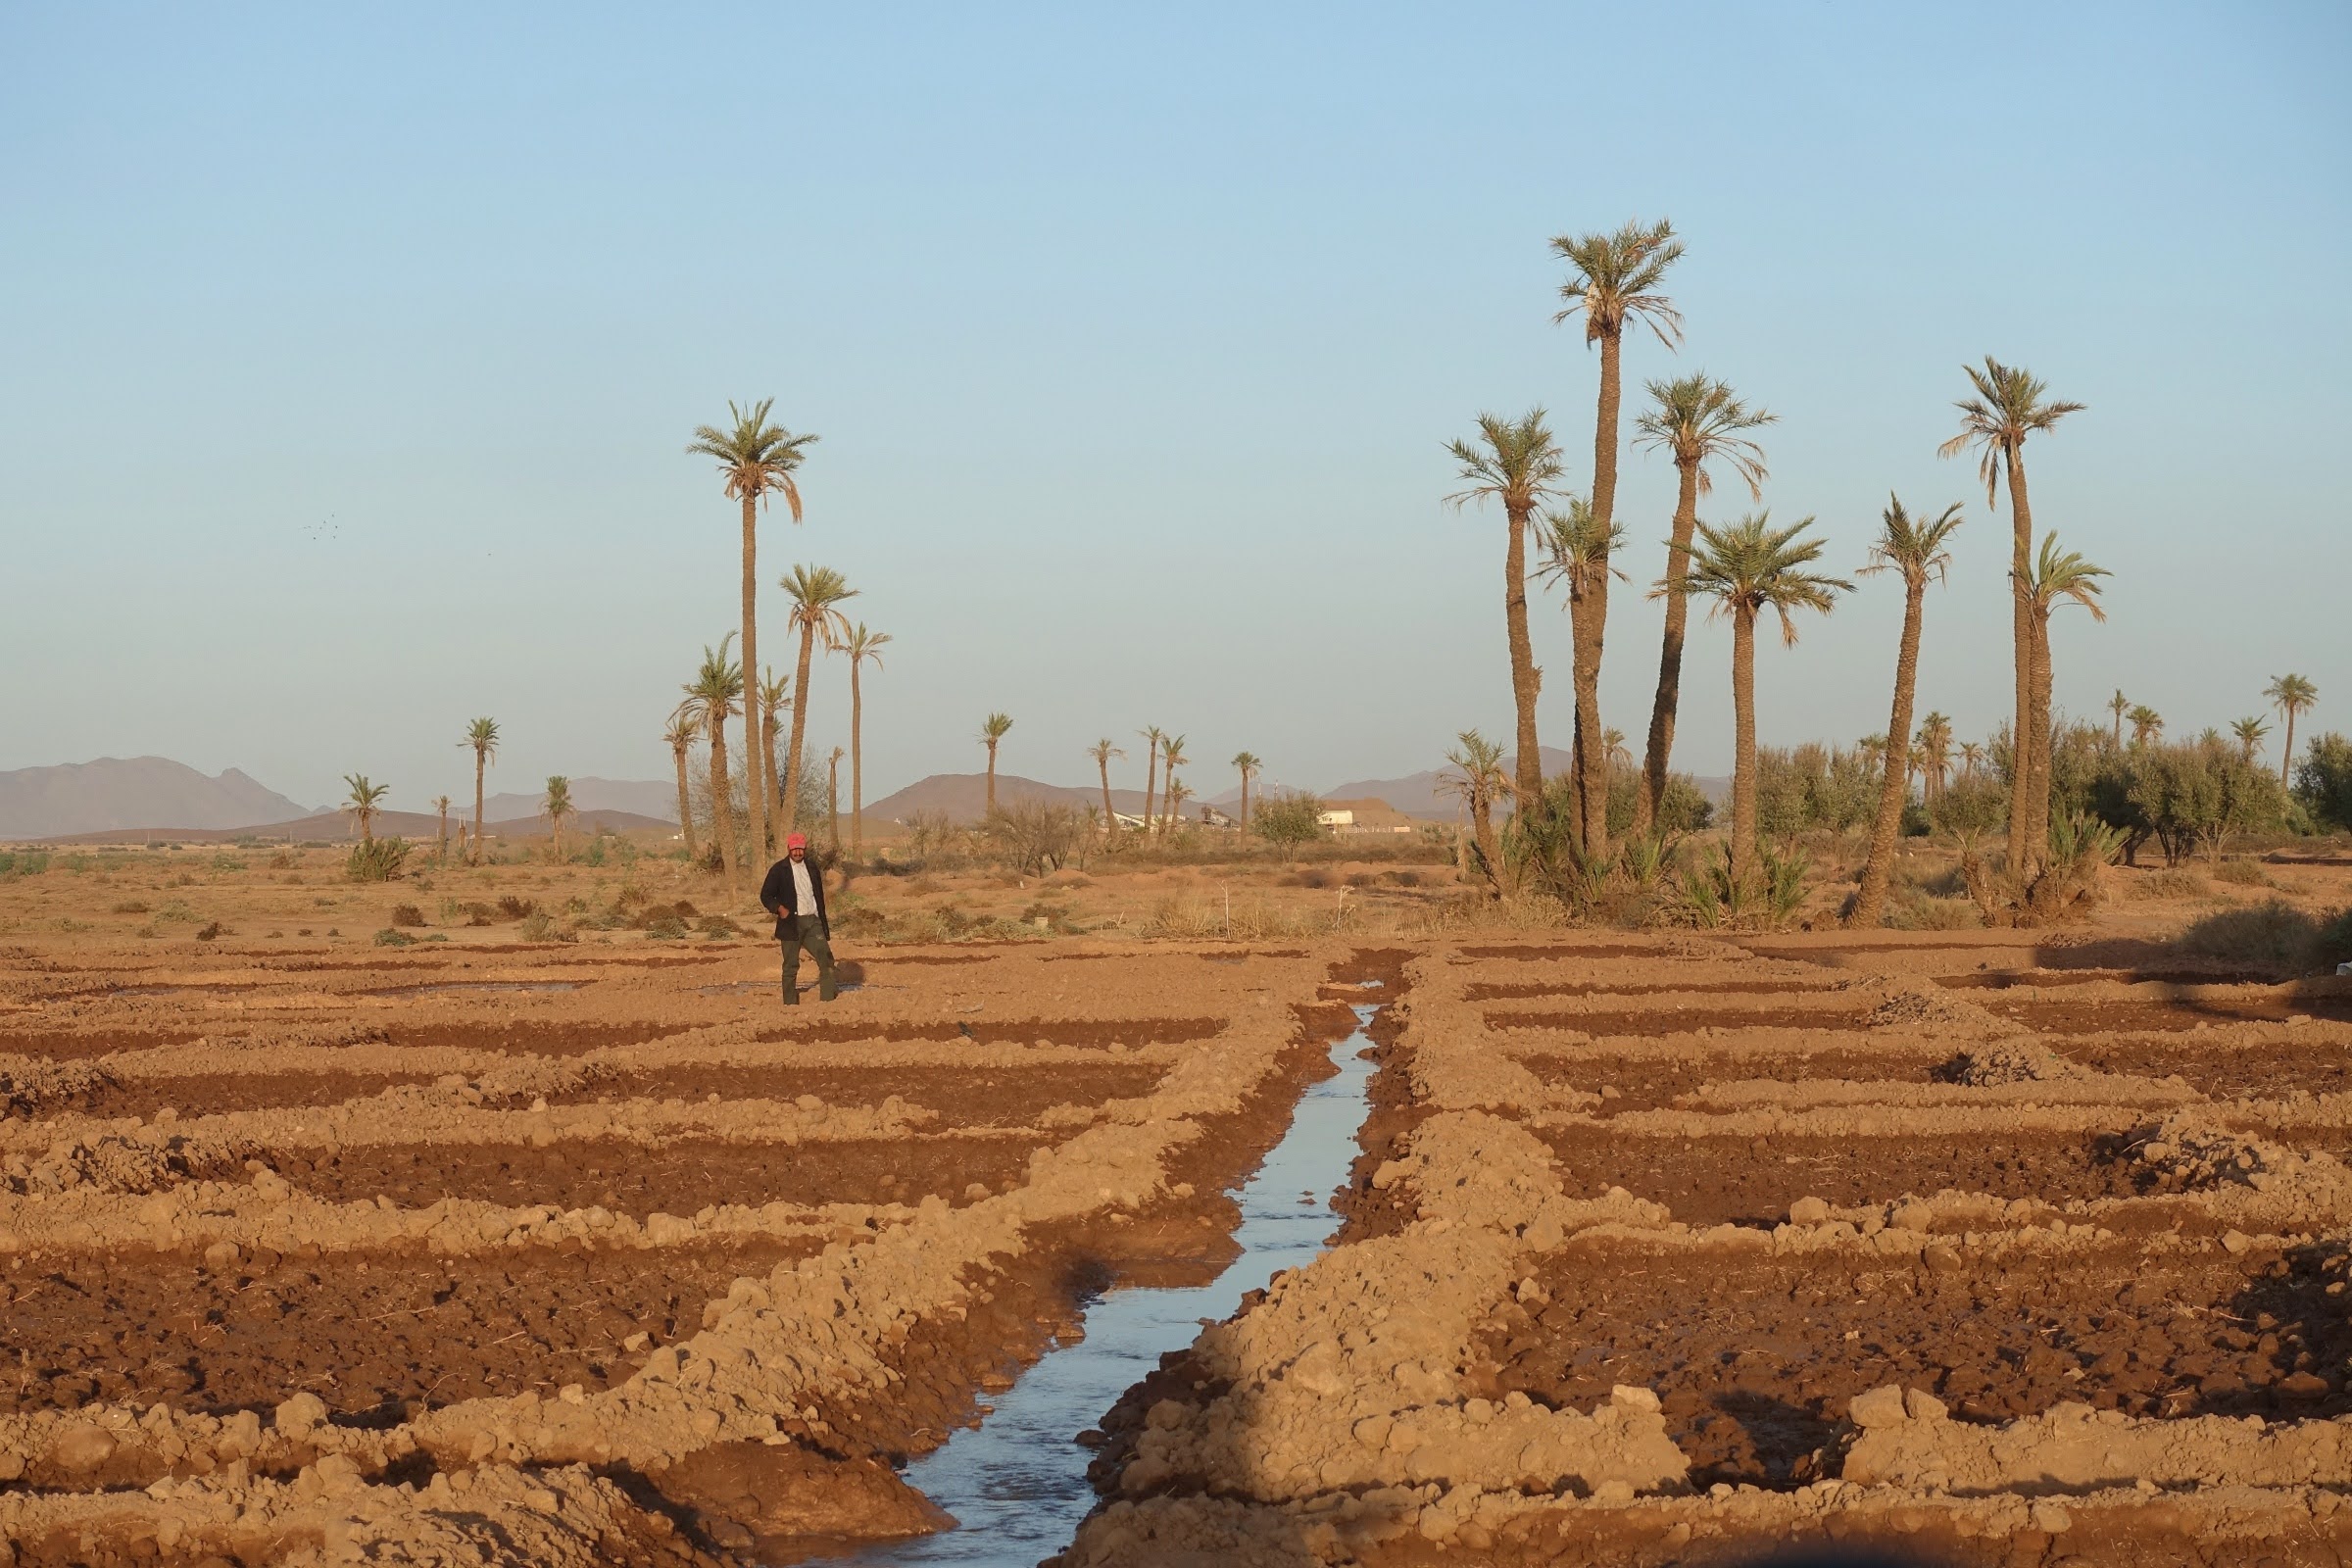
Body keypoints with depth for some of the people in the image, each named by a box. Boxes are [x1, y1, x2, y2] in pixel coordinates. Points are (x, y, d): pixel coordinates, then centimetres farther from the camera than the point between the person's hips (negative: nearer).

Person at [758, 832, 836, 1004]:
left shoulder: (813, 868, 13)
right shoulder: (779, 870, -1)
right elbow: (766, 895, -2)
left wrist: (824, 924, 16)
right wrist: (779, 908, -20)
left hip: (813, 922, 4)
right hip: (792, 923, -4)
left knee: (826, 959, -5)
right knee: (791, 965, 0)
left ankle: (827, 1000, 1)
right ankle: (790, 1003, 7)